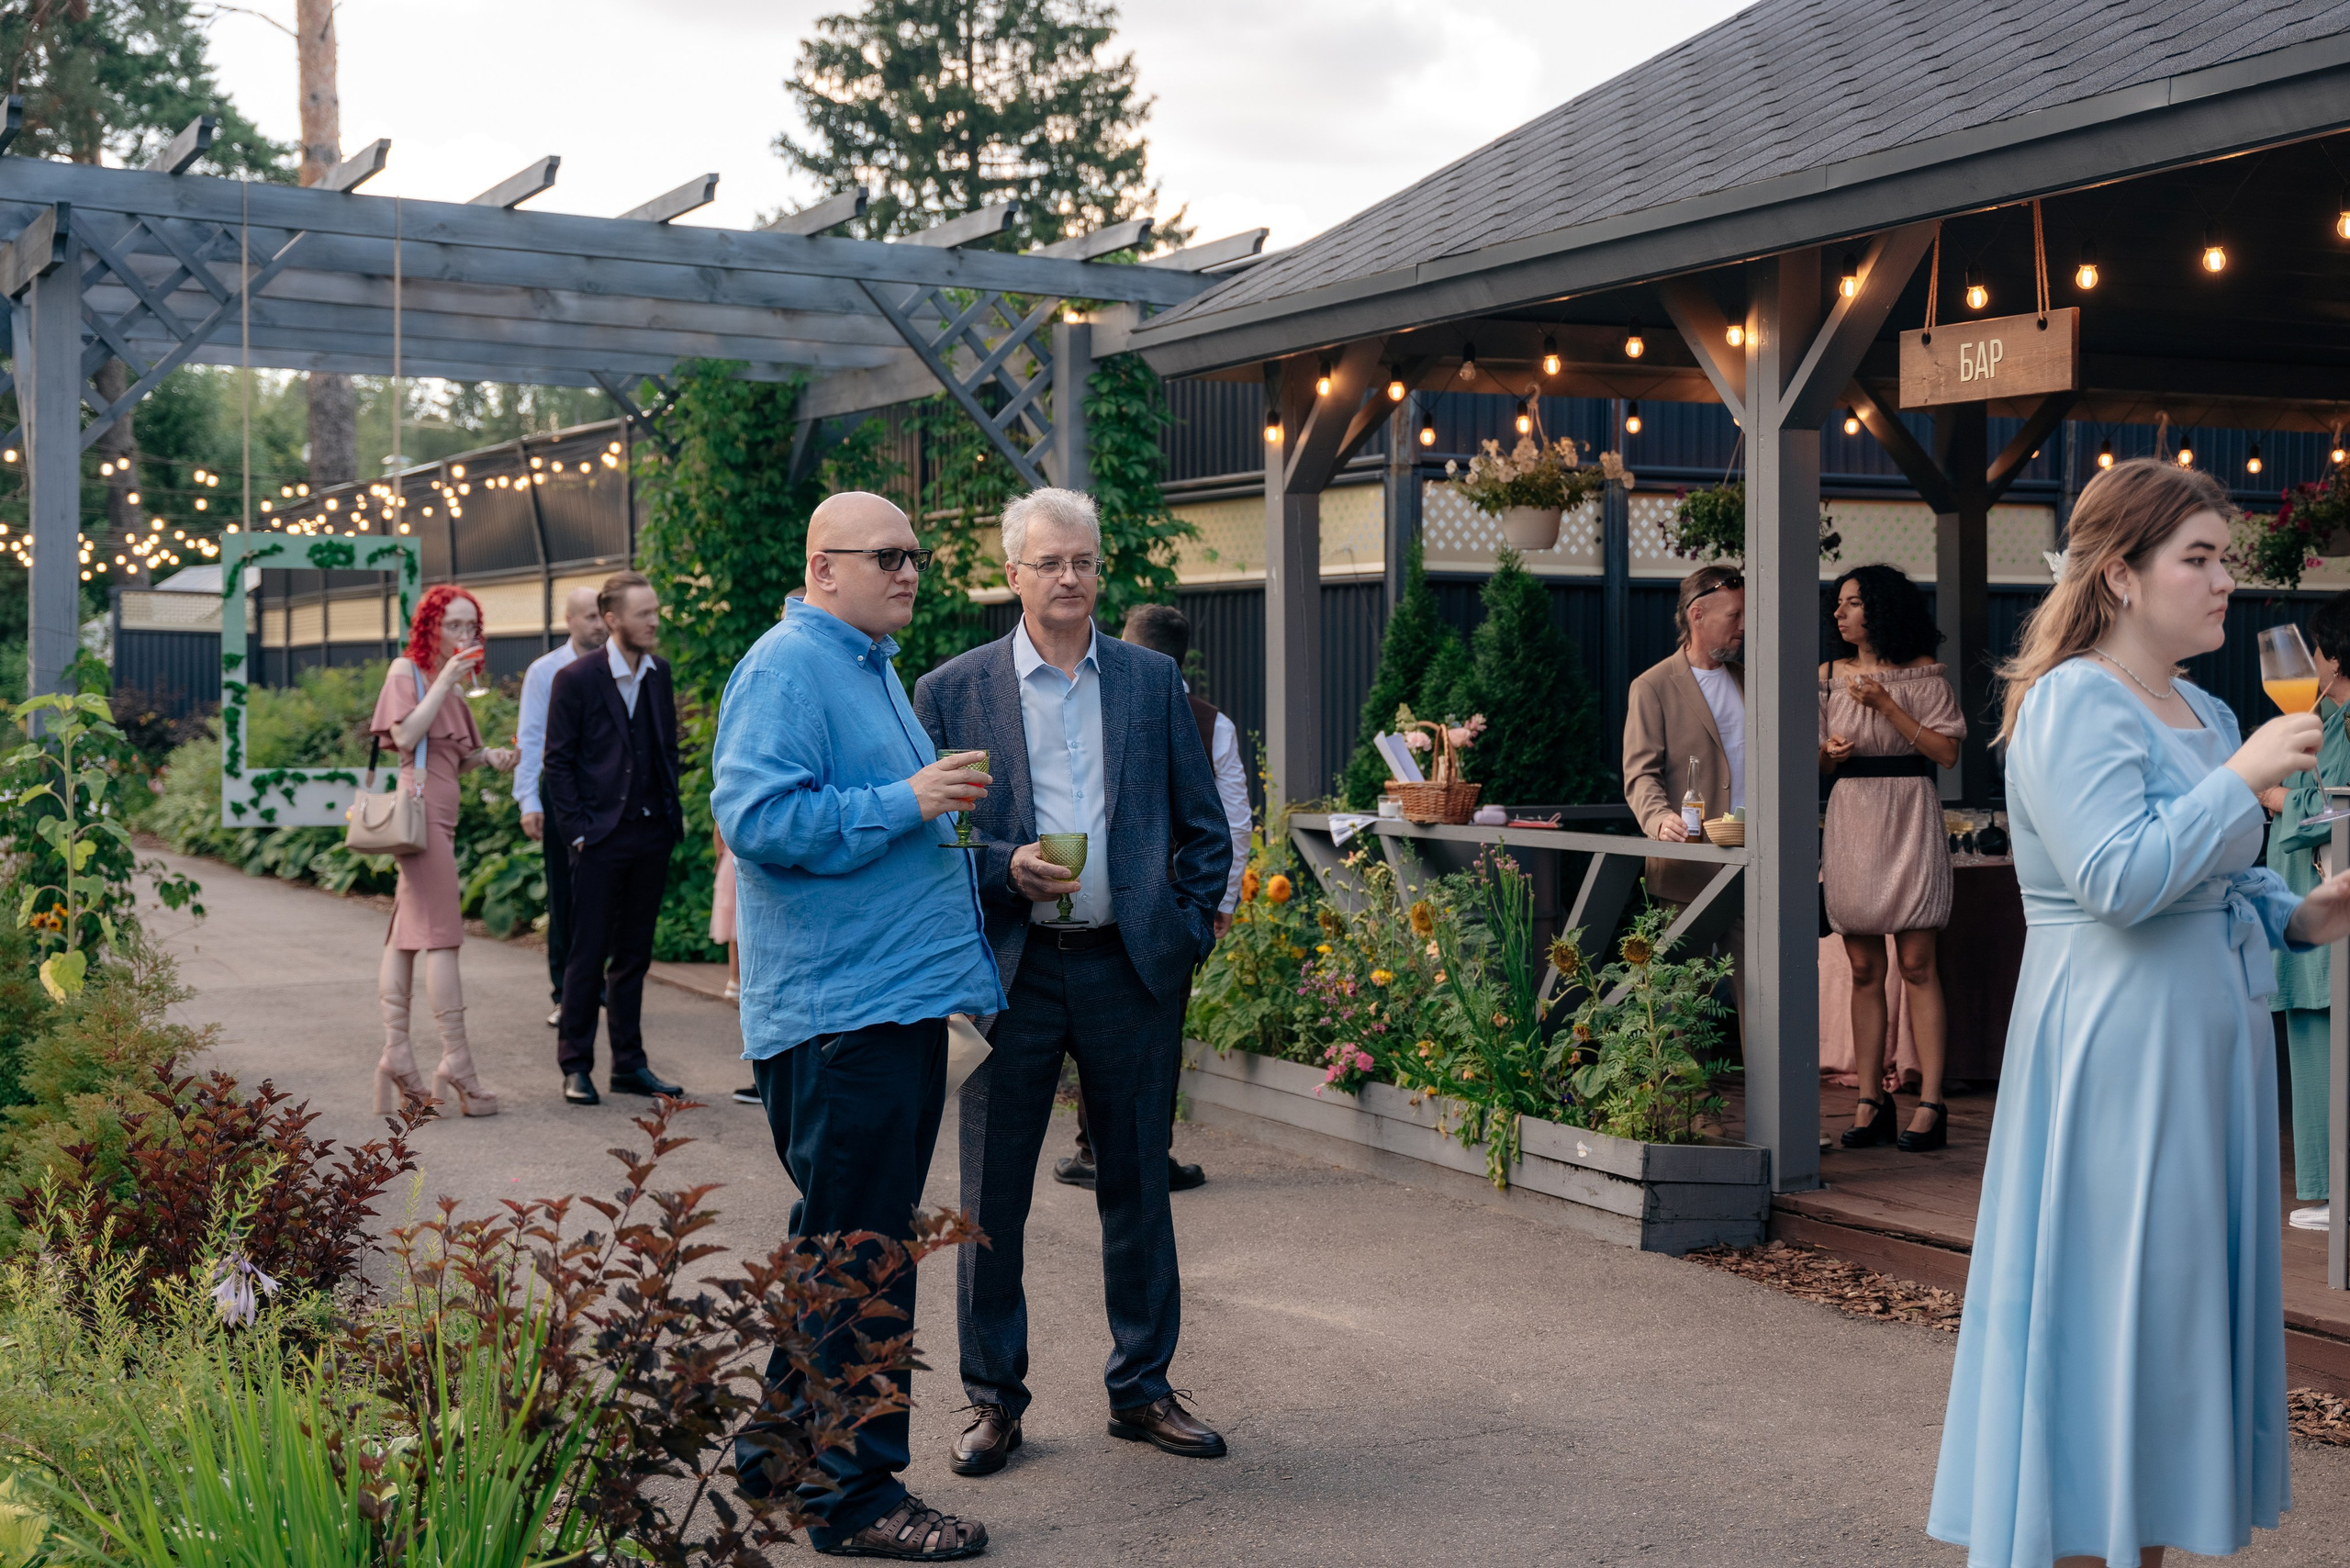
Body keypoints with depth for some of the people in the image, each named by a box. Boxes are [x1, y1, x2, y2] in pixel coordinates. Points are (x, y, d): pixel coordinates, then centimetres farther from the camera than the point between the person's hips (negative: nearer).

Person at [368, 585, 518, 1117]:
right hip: (420, 806, -9)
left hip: (439, 815, 9)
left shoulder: (449, 685, 21)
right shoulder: (406, 671, -3)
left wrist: (489, 755, 4)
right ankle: (456, 1063, -13)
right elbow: (406, 736, -16)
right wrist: (444, 683, -15)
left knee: (408, 934, 7)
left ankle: (396, 1053, 7)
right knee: (443, 934, -11)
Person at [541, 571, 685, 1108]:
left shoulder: (659, 675, 9)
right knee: (588, 957, 0)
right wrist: (576, 832, -10)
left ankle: (629, 1064, 19)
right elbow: (558, 762, -6)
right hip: (601, 839, -5)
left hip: (652, 836, 5)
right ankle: (575, 1065, 10)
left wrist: (673, 814, 9)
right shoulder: (576, 679, -8)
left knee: (634, 955, 11)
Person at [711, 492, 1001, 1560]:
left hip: (893, 1003, 10)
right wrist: (906, 804, -21)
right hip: (839, 1017, -10)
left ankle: (782, 1450, 30)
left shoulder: (870, 667, 20)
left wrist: (964, 834, 20)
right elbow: (758, 818, -24)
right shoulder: (788, 668, -12)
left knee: (845, 1245, 18)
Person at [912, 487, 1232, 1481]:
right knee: (991, 1195, 4)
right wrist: (1005, 869, -14)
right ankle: (993, 1398, 18)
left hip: (1132, 967, 2)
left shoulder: (1153, 681, 8)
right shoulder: (952, 691, 2)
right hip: (1010, 970, -1)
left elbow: (1204, 826, 12)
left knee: (1137, 1185, 10)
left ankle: (1142, 1389, 23)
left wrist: (1188, 928, 3)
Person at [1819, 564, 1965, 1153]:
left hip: (1908, 817, -4)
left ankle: (1930, 1104, -6)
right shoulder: (1830, 675, 13)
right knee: (1864, 969, 3)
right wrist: (1829, 751, -5)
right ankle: (1871, 1099, 6)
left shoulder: (1923, 673, 2)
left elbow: (1946, 751, -6)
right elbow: (1815, 760, 18)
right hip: (1850, 818, 4)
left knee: (1916, 965, -7)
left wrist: (1886, 706, -10)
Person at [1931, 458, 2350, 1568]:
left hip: (2208, 1052, 9)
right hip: (2115, 1051, -9)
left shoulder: (2208, 716, 15)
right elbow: (2117, 881, -24)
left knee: (2183, 1310, 13)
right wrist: (2242, 780, -19)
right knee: (2108, 1310, -4)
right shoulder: (2073, 704, -13)